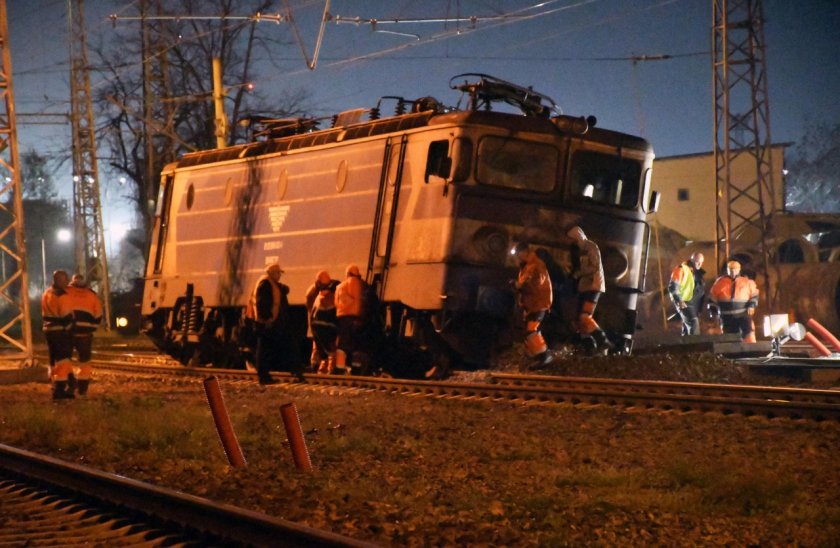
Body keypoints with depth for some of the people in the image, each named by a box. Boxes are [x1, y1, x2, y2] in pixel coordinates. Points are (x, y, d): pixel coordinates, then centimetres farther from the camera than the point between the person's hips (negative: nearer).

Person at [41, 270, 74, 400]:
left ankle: (57, 388, 23)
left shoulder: (46, 293, 12)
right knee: (63, 360, -7)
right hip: (61, 331, -9)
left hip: (49, 329, 9)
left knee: (54, 360, 16)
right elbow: (66, 315, -17)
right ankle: (60, 390, -12)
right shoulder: (62, 295, -16)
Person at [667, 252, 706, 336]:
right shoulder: (681, 270, -12)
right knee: (693, 322, -22)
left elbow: (701, 288, 24)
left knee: (687, 326, 12)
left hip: (695, 304, 8)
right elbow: (672, 287, -16)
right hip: (685, 303, -8)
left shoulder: (698, 272, 12)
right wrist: (679, 301, -25)